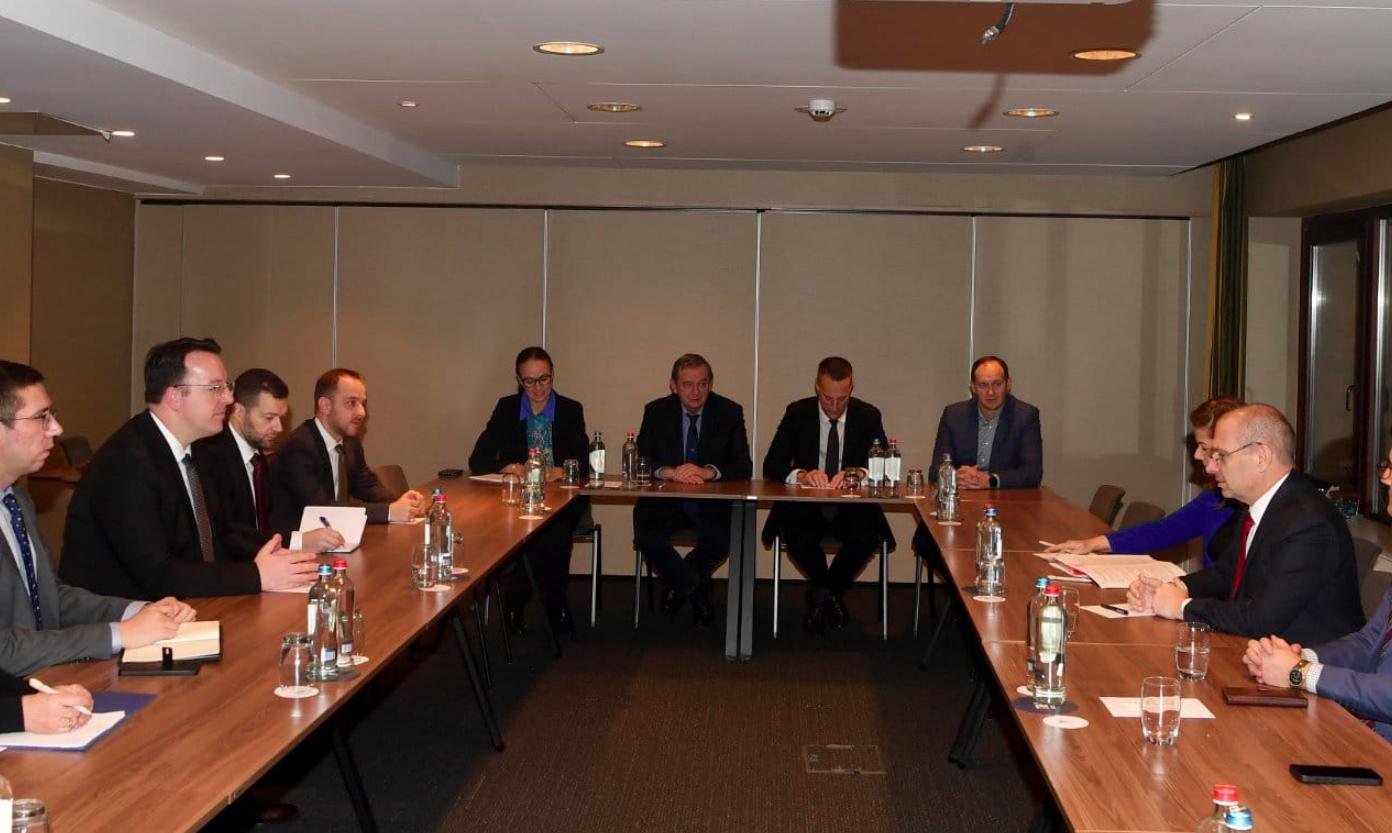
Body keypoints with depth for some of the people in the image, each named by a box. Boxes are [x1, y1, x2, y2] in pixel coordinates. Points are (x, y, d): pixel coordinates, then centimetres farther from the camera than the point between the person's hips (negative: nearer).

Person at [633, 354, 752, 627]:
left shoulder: (729, 412, 0)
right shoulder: (656, 412, 3)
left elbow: (744, 467, -6)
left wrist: (708, 471, -26)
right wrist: (668, 472, -25)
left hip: (713, 504, 0)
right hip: (665, 501, 1)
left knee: (726, 534, -31)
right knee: (645, 535, -28)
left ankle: (680, 582, 2)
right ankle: (697, 588, 1)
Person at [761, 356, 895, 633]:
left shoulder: (868, 416, 1)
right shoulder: (797, 413, 0)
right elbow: (771, 465, -7)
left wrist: (859, 474, -29)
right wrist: (800, 475, -30)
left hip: (853, 507, 0)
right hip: (806, 506, 0)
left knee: (866, 538, -32)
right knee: (798, 538, -32)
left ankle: (822, 594, -1)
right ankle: (828, 595, 1)